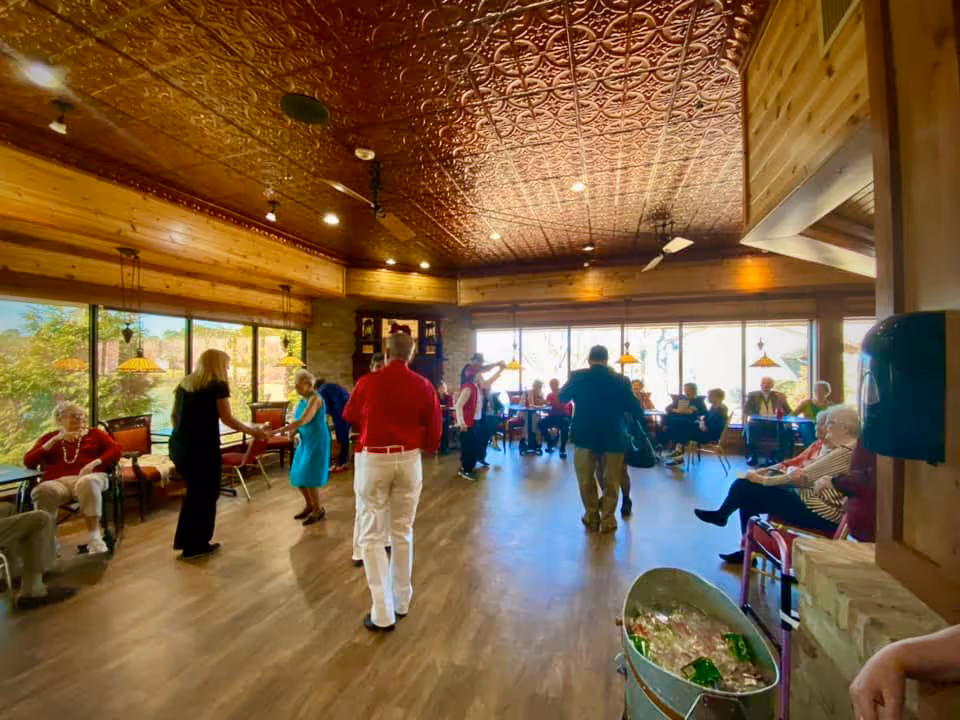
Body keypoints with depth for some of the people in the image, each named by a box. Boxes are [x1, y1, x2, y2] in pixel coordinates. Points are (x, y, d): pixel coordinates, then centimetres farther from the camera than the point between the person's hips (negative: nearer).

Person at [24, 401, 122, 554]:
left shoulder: (94, 433, 24)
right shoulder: (49, 437, 27)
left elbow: (116, 450, 9)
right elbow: (28, 461, 12)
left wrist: (94, 463, -9)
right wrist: (55, 440, 2)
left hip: (89, 477, -1)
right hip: (57, 481, 2)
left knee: (87, 483, -40)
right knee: (43, 490, -37)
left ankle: (94, 536, -36)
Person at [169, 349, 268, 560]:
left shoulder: (184, 383, 12)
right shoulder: (218, 385, -9)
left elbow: (174, 415, 17)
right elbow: (227, 419, -11)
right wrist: (253, 431, 0)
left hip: (179, 446, 7)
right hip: (203, 447, -7)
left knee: (194, 491, 23)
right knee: (205, 494, 10)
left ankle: (185, 540, 33)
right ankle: (196, 546, 22)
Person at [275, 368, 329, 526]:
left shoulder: (315, 399, -18)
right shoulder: (303, 399, 8)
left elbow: (302, 421, -29)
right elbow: (299, 421, 17)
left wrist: (277, 431, -31)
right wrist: (292, 430, -4)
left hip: (317, 441, -8)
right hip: (305, 441, 9)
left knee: (309, 476, -5)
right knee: (298, 476, 12)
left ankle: (319, 510, 13)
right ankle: (309, 505, 31)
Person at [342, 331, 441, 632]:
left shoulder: (368, 381, -8)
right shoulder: (424, 386, -5)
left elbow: (350, 417, 9)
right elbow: (433, 430, 0)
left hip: (374, 460, -2)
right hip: (409, 460, 2)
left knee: (372, 537, 10)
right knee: (403, 533, 17)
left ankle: (383, 613, 12)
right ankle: (401, 602, 30)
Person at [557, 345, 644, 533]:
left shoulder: (577, 376, -8)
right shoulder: (621, 381, -8)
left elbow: (561, 397, 8)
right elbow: (637, 410, -2)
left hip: (584, 436, 0)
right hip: (613, 437, 0)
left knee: (586, 480, 16)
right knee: (611, 482, 15)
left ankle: (591, 518, 24)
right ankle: (607, 520, 20)